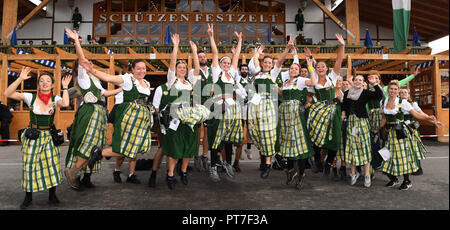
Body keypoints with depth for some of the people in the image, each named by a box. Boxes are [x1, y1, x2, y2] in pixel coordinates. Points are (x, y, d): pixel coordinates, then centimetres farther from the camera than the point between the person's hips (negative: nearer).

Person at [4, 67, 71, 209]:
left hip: (49, 136, 0)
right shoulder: (31, 97, -1)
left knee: (52, 164, -3)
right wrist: (20, 79, -15)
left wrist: (65, 87, -16)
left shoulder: (55, 99, -2)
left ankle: (52, 195, 15)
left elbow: (65, 103, -24)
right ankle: (28, 197, 21)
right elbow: (8, 94, -9)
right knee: (29, 165, 3)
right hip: (32, 136, 0)